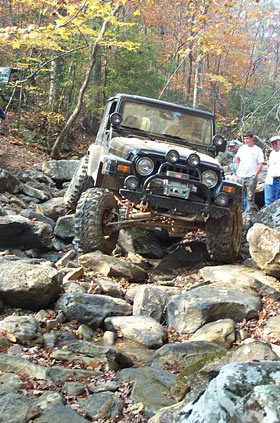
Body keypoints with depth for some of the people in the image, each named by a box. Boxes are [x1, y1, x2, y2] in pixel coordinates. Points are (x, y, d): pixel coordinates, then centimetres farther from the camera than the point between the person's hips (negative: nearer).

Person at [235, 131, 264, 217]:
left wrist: (255, 175, -12)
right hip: (241, 176, 5)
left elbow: (260, 164, -5)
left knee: (250, 197, -2)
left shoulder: (257, 150, -3)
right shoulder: (242, 148, 11)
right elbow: (237, 158, 26)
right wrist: (238, 169, 13)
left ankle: (249, 214, 3)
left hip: (251, 177, -5)